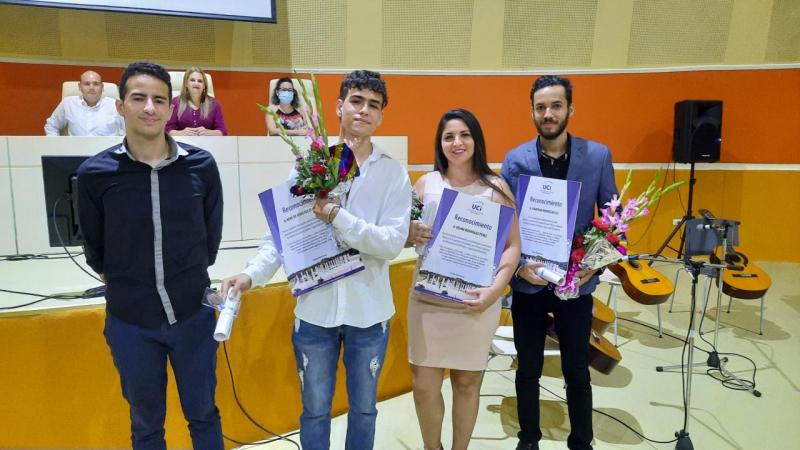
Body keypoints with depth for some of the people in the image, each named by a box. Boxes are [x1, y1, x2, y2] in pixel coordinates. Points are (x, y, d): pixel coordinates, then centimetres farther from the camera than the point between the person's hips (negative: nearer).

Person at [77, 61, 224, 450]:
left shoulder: (201, 165, -8)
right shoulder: (95, 174, -10)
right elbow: (94, 249, 5)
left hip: (193, 314, 1)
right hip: (130, 322, 0)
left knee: (203, 415, 18)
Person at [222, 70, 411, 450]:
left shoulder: (393, 174, -4)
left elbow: (392, 243, -14)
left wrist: (336, 216, -22)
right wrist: (253, 274, -19)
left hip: (368, 311, 0)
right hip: (315, 308, 0)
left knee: (363, 408, 20)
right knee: (315, 409, 17)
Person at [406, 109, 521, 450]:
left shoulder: (496, 187, -1)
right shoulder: (425, 183, 3)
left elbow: (513, 245, -1)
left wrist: (496, 289, -14)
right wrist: (411, 235, -15)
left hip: (477, 301, -1)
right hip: (428, 299, 1)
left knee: (467, 381, 11)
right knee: (424, 384, 5)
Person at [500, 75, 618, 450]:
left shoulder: (598, 156, -4)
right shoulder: (515, 160, -5)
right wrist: (517, 264, -15)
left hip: (576, 282, 0)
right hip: (528, 282, 0)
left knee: (577, 372, 12)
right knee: (528, 370, 14)